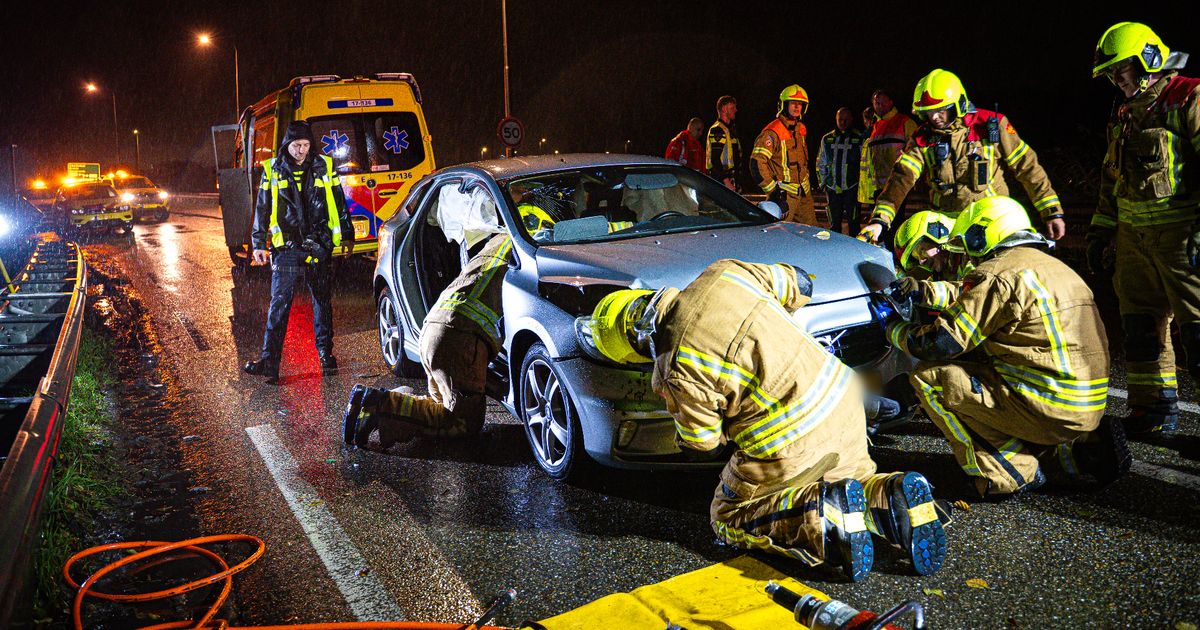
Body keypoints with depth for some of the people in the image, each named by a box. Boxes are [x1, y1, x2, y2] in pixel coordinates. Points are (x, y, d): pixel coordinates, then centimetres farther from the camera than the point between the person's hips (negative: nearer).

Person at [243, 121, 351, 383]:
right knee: (279, 302, -6)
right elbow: (262, 209, 8)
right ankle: (269, 360, -6)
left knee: (322, 300, 9)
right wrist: (258, 244, 4)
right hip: (286, 247, -1)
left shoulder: (324, 167, 6)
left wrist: (346, 235, 14)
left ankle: (325, 354, 22)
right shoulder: (272, 170, 4)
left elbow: (339, 204, 13)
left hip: (318, 246, 1)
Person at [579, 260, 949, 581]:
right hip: (841, 398, 7)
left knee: (727, 519, 18)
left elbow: (701, 448, -3)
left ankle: (822, 518, -7)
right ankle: (895, 498, 0)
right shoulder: (725, 273, -1)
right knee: (855, 479, 35)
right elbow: (799, 285, 15)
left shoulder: (678, 370, -17)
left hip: (791, 447, -7)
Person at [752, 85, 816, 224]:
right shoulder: (773, 132, -16)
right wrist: (773, 190, -23)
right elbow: (757, 161, -23)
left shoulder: (801, 129, 13)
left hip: (804, 192, 8)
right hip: (784, 195, -8)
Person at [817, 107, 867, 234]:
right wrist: (823, 182, 12)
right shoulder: (827, 139, 12)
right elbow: (821, 163, 18)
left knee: (853, 223, -1)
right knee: (834, 223, 8)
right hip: (832, 188, 3)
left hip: (852, 187, -3)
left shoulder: (859, 139, 2)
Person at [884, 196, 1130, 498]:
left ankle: (1009, 474, -4)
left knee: (928, 377, -5)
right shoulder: (1052, 265, 18)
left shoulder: (998, 273, -11)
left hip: (1050, 408, -9)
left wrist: (893, 327, 8)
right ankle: (1082, 445, 15)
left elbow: (941, 344, -11)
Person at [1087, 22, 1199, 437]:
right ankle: (1153, 411, 20)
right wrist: (1099, 231, 21)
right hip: (1134, 236, 8)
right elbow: (1111, 180, 25)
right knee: (1140, 324, 10)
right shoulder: (1124, 114, 18)